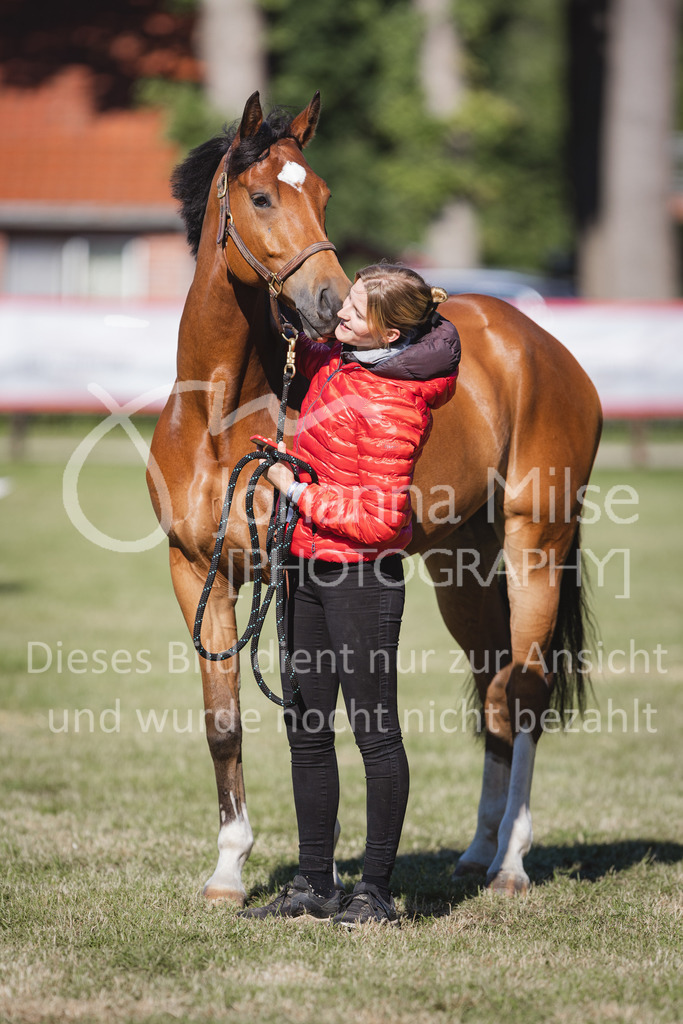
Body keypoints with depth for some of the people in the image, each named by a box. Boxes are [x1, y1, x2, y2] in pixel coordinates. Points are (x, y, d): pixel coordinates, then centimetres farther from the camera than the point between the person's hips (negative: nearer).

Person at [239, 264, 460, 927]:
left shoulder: (390, 406, -21)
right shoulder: (337, 361, 5)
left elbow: (380, 519, -23)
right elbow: (297, 354, 31)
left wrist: (297, 492, -16)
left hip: (361, 575, -10)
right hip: (309, 567, 10)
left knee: (374, 728, 0)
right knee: (305, 725, 12)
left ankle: (376, 891, 7)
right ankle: (315, 885, 21)